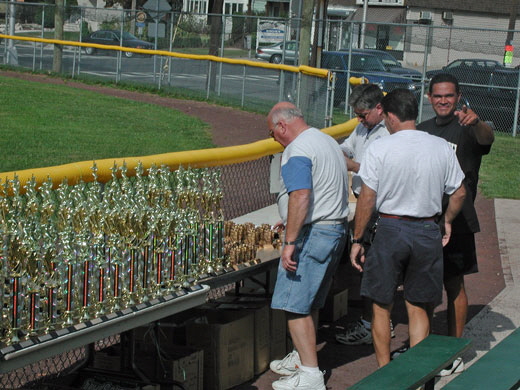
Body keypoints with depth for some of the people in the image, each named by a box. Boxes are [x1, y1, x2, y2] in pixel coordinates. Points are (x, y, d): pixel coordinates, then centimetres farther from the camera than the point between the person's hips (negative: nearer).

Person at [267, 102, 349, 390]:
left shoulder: (297, 150, -15)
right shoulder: (328, 141, 16)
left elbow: (301, 197, -27)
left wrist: (290, 242, -26)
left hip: (312, 234, -10)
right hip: (337, 228, 10)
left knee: (295, 305, -7)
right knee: (309, 303, 20)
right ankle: (301, 357, 30)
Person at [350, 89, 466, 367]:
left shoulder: (379, 149, -10)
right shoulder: (441, 148, -1)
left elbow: (367, 199, -9)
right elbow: (459, 192, 6)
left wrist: (357, 240, 0)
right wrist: (447, 221, 23)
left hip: (391, 230, -3)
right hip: (428, 233, 3)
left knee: (381, 305, 11)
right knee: (418, 308, 12)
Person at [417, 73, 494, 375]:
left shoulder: (466, 128, -6)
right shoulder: (423, 130, 13)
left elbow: (487, 138, -30)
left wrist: (477, 123, -53)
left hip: (455, 221, -6)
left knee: (454, 284, 0)